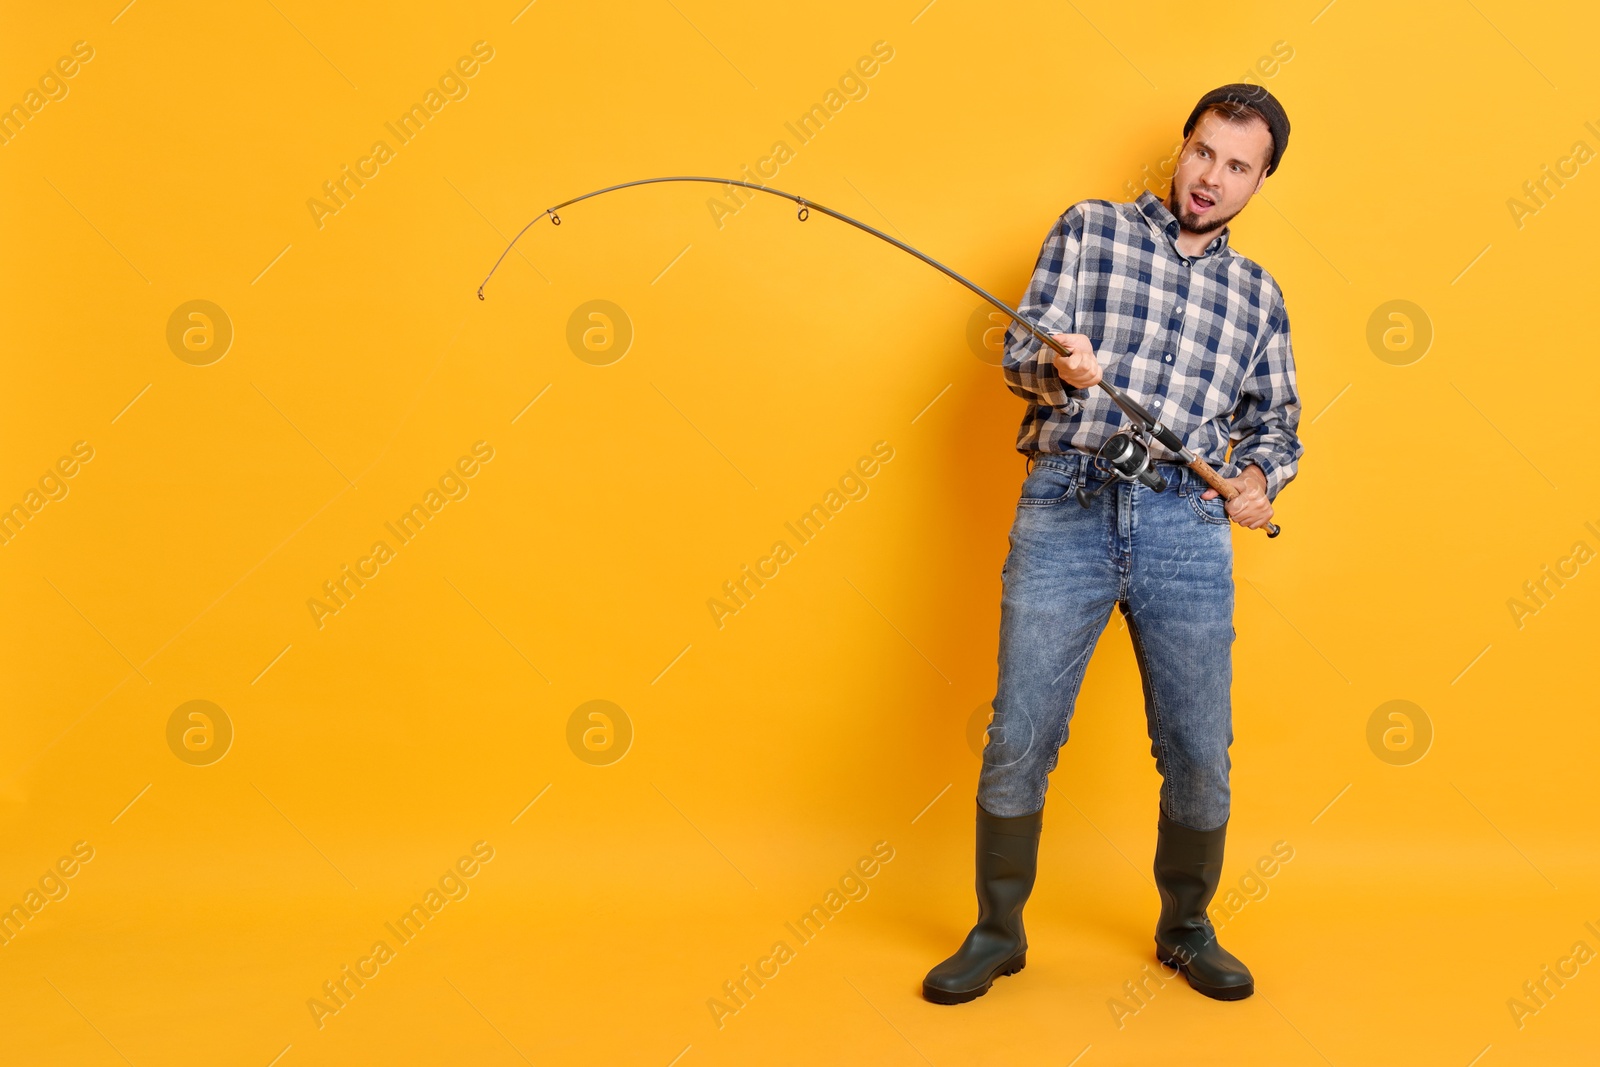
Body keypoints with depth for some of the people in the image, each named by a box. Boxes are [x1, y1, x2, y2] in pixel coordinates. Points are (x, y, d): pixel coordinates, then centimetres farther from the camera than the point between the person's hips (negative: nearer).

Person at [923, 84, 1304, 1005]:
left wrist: (1261, 480, 3)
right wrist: (1058, 367, -19)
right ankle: (998, 932, 19)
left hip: (1188, 528, 3)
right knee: (1019, 739, -1)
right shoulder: (1090, 229, 12)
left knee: (1201, 754, 5)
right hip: (1066, 509, -2)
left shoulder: (1257, 294, 20)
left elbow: (1277, 419, 25)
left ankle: (1187, 929, 30)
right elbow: (1019, 351, 4)